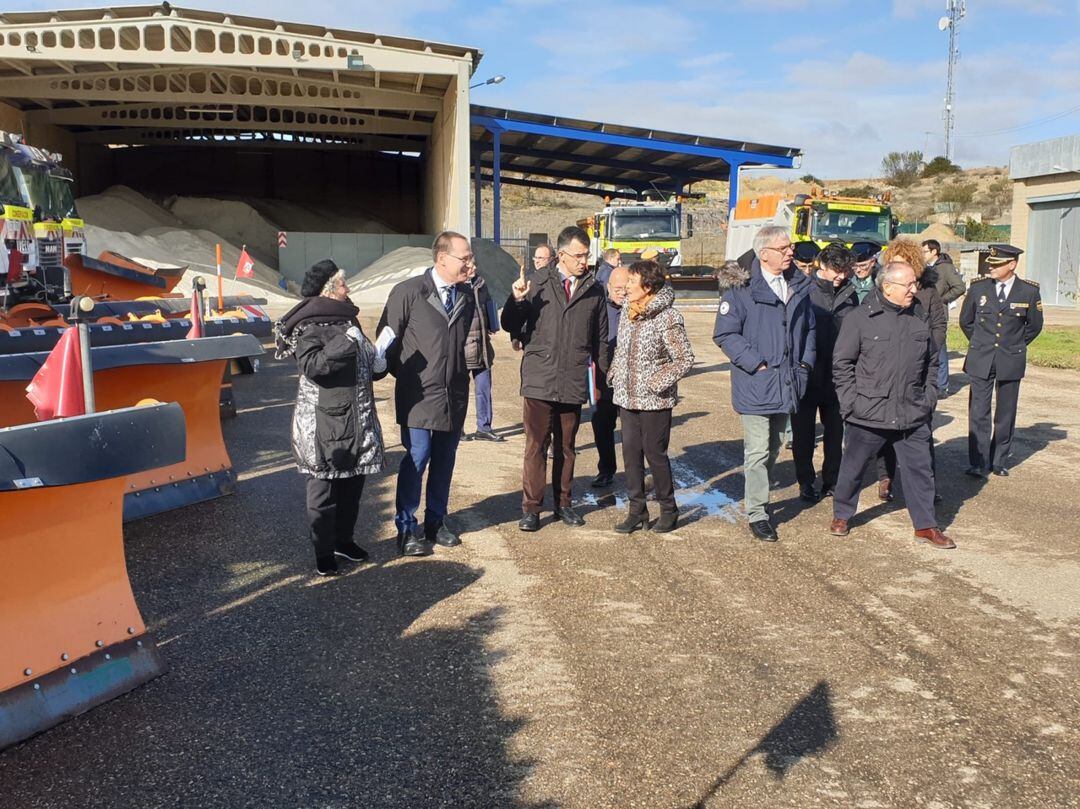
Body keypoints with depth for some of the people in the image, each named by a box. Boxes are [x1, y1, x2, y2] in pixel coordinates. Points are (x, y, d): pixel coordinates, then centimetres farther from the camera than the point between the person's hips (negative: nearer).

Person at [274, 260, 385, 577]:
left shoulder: (348, 318, 13)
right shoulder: (310, 327, -11)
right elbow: (312, 365, -25)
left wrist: (378, 364, 4)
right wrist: (346, 342, -26)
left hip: (358, 420, 8)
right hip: (324, 423, -8)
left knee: (353, 483, 14)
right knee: (324, 489, 2)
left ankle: (343, 539, 31)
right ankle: (323, 552, 13)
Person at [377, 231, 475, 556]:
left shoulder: (467, 296, 6)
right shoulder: (408, 292, -8)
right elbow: (387, 338, -3)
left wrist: (462, 372, 6)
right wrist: (405, 375, 1)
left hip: (454, 395, 5)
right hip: (418, 395, -5)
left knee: (444, 461, 11)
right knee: (417, 458, -4)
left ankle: (436, 522, 26)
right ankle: (407, 529, 10)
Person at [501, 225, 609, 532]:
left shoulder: (594, 290, 6)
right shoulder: (538, 282, -1)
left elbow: (600, 339, 12)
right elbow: (511, 326, 1)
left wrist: (605, 377, 10)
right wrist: (516, 301, -18)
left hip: (574, 382, 2)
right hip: (539, 379, -2)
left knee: (566, 447, 13)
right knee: (535, 446, 1)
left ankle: (563, 503, 26)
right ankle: (531, 508, 11)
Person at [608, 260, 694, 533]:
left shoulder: (667, 317, -14)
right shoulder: (628, 314, 8)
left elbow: (685, 359, -13)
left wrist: (657, 383, -17)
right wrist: (616, 378, 9)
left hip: (654, 401, -7)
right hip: (627, 398, 7)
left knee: (655, 454, 2)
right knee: (630, 453, 9)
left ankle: (668, 510, 19)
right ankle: (637, 511, 20)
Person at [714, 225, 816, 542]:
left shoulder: (798, 286, 8)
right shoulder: (742, 290, -12)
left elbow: (808, 328, 20)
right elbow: (725, 334, -13)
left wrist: (805, 362, 8)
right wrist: (754, 363, -17)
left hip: (787, 384, 7)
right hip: (755, 385, -6)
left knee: (773, 449, 18)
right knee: (758, 451, -2)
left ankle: (759, 499, 33)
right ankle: (756, 514, 9)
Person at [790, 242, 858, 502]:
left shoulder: (849, 294, 5)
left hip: (837, 376, 4)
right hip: (806, 374, -4)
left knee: (835, 431, 12)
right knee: (804, 432, 7)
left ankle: (832, 480, 25)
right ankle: (806, 482, 19)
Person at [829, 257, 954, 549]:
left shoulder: (921, 316, 6)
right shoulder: (860, 317, -8)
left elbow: (931, 361, 17)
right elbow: (842, 363, -5)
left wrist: (929, 398, 11)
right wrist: (850, 401, -9)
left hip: (913, 414, 4)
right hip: (868, 413, -3)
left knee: (920, 469, 8)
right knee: (853, 467, 10)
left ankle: (925, 525, 21)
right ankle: (841, 515, 29)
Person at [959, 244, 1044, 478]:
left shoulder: (1029, 291, -3)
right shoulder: (978, 287, -1)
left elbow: (1034, 325, 11)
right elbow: (965, 321, 13)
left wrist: (1016, 345, 12)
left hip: (1011, 362, 0)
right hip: (981, 361, 0)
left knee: (1006, 415, 8)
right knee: (978, 412, -4)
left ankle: (999, 462, 19)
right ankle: (978, 463, 1)